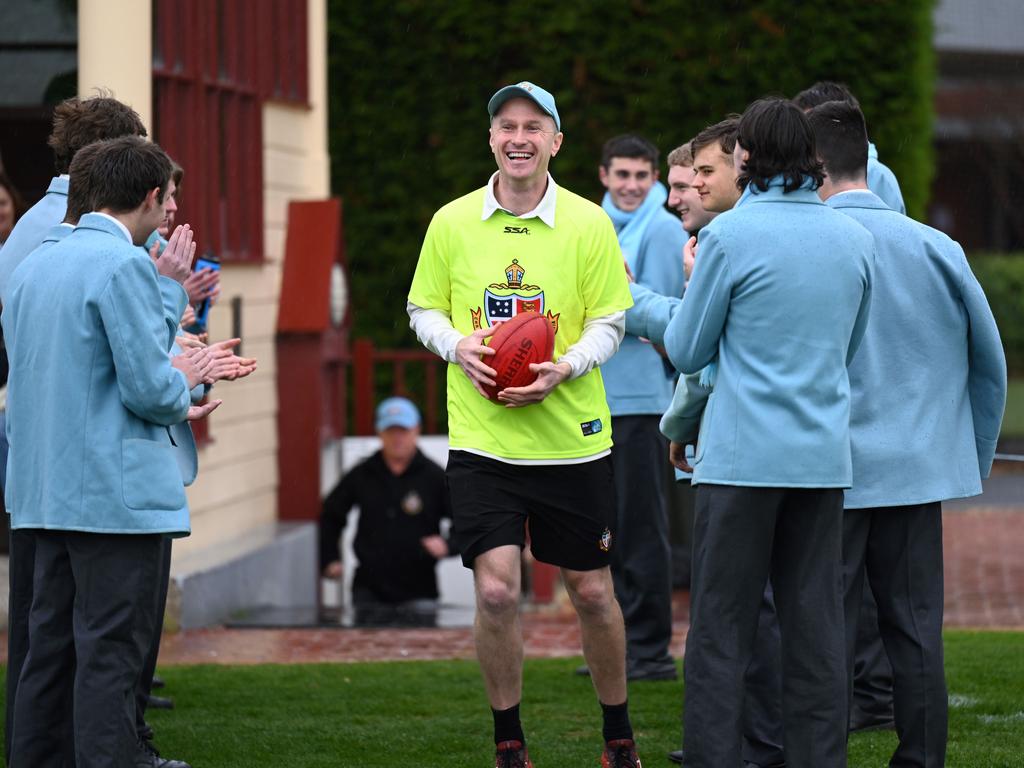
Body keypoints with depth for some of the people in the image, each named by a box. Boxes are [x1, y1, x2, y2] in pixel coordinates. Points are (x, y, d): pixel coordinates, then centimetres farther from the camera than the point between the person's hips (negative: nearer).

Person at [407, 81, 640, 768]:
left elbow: (609, 322, 1)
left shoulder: (588, 223, -2)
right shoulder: (452, 223, 2)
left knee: (592, 591, 8)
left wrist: (564, 368, -17)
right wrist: (458, 345, -11)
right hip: (481, 440, 0)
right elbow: (424, 308, 10)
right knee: (496, 590, -10)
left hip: (573, 437, 0)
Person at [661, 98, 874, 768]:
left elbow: (686, 351, 0)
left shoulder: (731, 235, -9)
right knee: (815, 632, 8)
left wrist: (696, 281, 16)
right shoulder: (857, 239, 6)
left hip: (742, 455, -5)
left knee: (721, 632, -1)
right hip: (825, 459, 5)